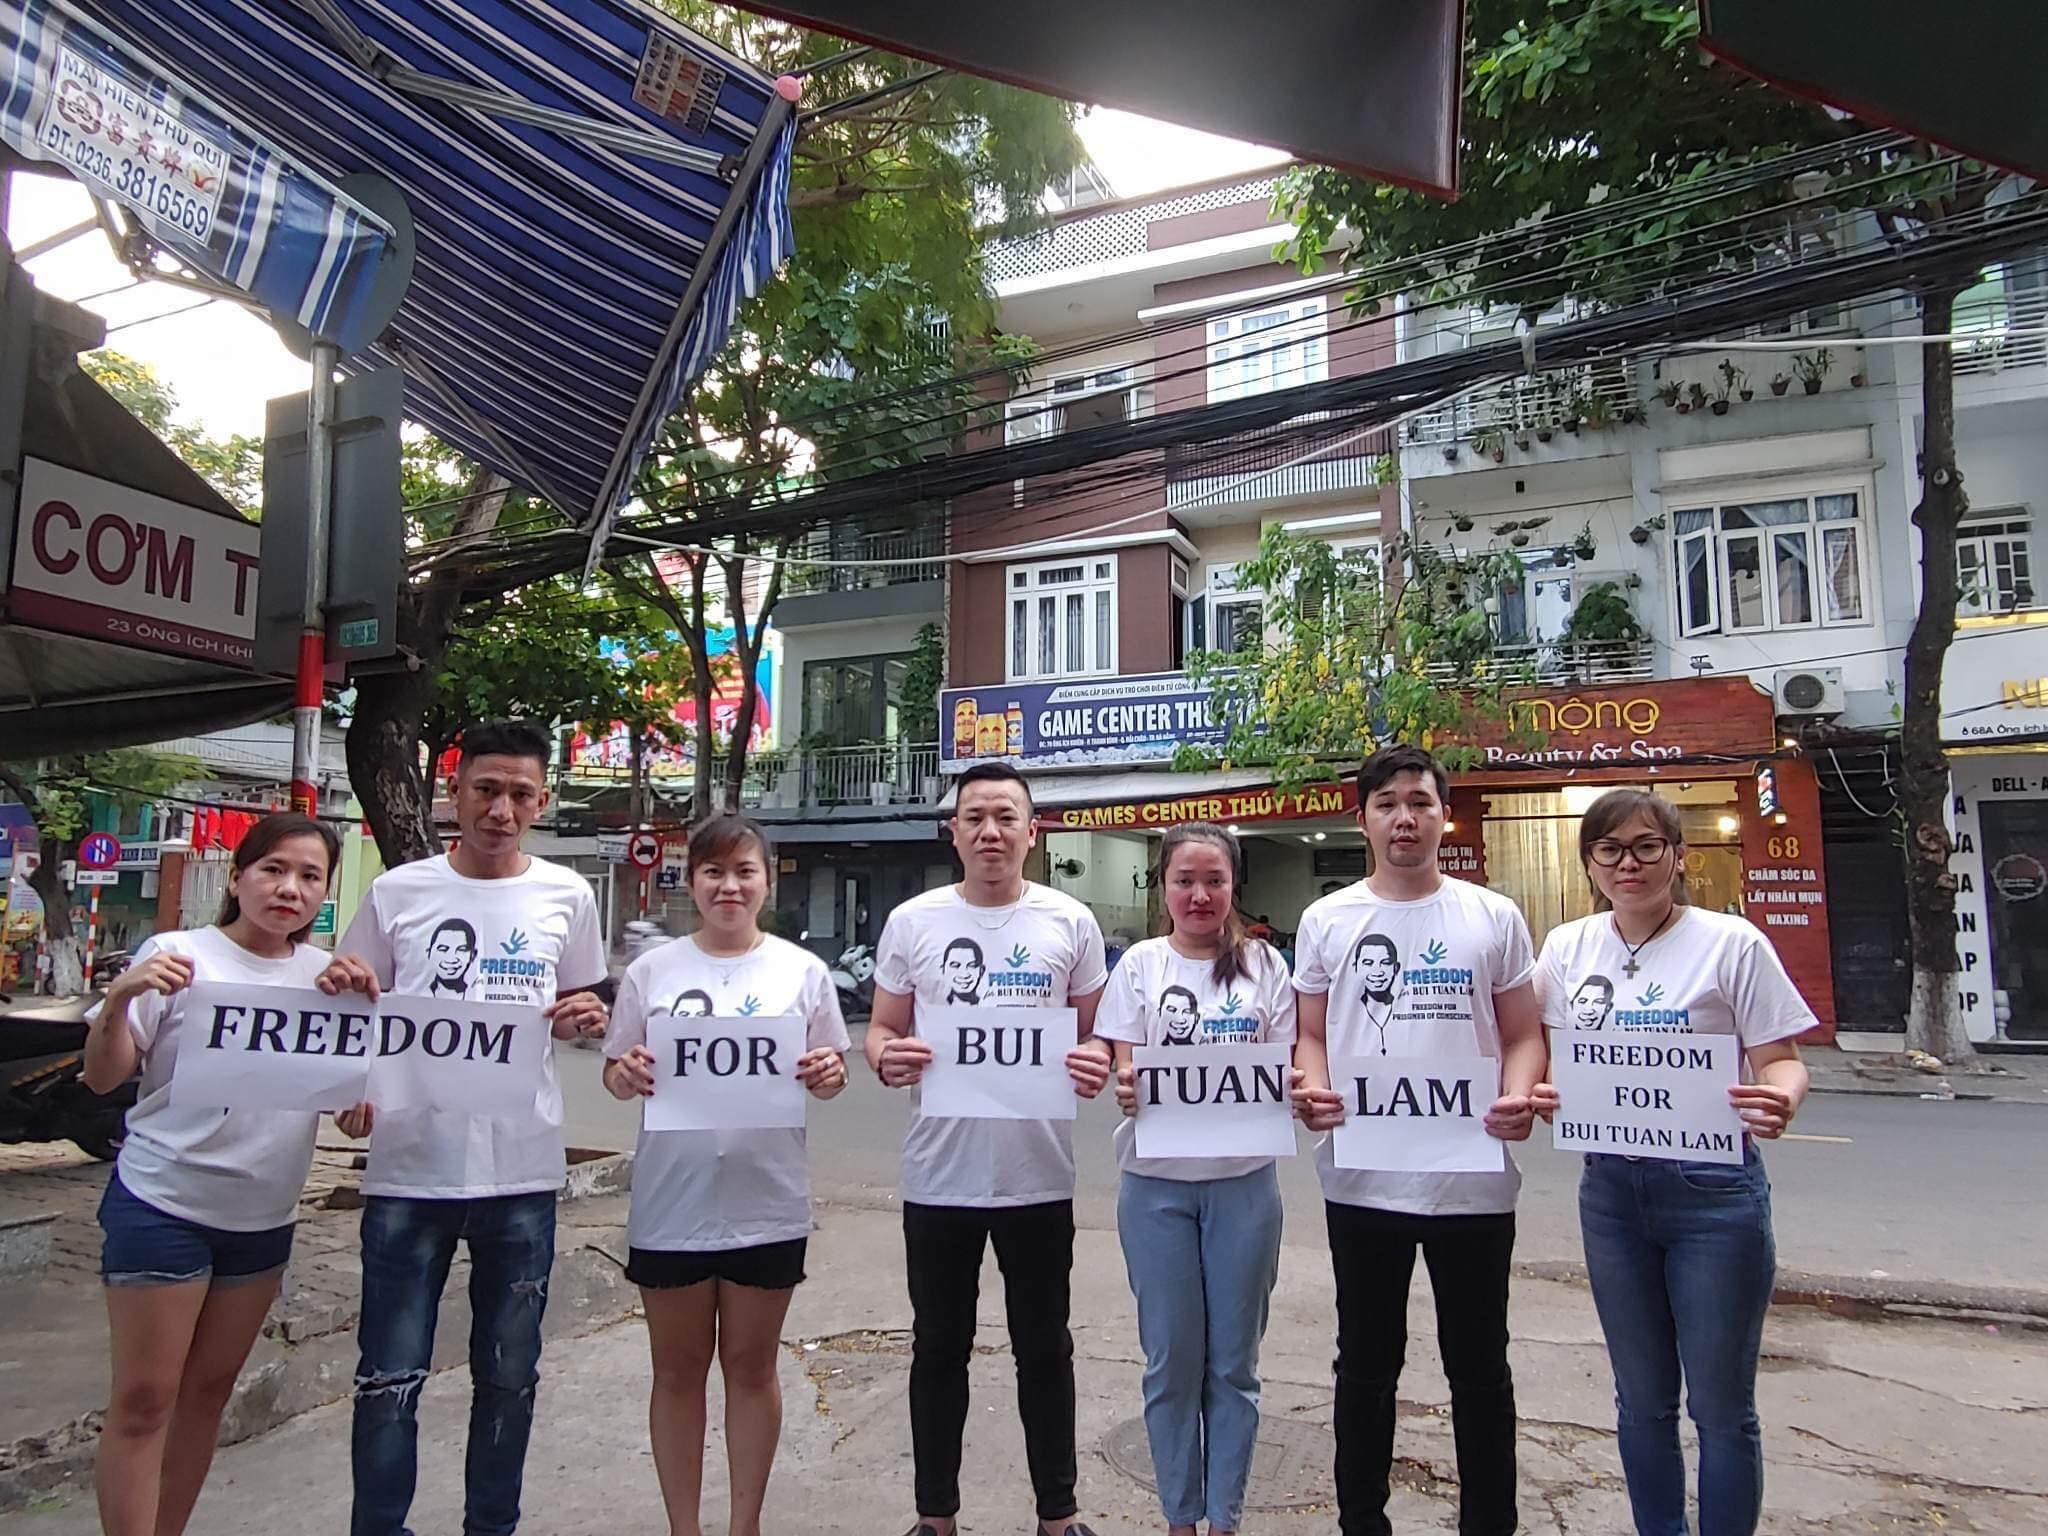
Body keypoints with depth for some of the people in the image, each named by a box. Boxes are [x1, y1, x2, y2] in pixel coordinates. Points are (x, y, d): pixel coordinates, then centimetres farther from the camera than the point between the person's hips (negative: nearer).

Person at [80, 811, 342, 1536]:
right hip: (164, 1204, -4)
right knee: (143, 1401, 1)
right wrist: (121, 997, -25)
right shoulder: (178, 956, -9)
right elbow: (103, 1077, -8)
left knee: (209, 1390, 16)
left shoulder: (325, 973, 2)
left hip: (265, 1215, 5)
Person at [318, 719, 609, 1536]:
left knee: (509, 1377, 15)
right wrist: (341, 990, -14)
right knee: (390, 1378, 6)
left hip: (523, 1173, 1)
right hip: (409, 1169, -1)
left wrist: (586, 1018, -8)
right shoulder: (397, 893, 1)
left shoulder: (566, 896, 3)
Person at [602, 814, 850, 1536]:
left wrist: (826, 1075, -17)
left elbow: (832, 1073, 6)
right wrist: (627, 1074, -16)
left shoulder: (804, 971, 1)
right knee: (678, 1370, 13)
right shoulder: (650, 971, 2)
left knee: (751, 1368, 14)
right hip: (670, 1203, 1)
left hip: (768, 1205, 0)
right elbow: (615, 1075, 6)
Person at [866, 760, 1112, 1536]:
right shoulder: (913, 921, 1)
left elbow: (1096, 1034, 6)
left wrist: (1095, 1064, -17)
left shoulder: (1070, 923, 0)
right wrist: (887, 1059, -17)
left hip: (1039, 1175, 0)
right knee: (939, 1348, 14)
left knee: (1044, 1350, 13)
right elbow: (881, 1031, 6)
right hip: (938, 1176, 1)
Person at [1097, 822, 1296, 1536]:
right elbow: (1126, 1072, -2)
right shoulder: (1142, 963, 2)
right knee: (1172, 1359, 7)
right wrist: (1129, 1092, -24)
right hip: (1157, 1182, 0)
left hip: (1244, 1180, 0)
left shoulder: (1263, 964, 3)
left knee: (1233, 1362, 9)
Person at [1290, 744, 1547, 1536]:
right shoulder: (1327, 919, 4)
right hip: (1361, 1179, 1)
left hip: (1474, 1179, 0)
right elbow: (1311, 1034, 8)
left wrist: (1519, 1095, -16)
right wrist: (1313, 1088, -13)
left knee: (1479, 1367, 14)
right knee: (1366, 1365, 15)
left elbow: (1523, 1034, 4)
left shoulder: (1493, 916, 3)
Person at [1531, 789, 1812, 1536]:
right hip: (1610, 1189, 4)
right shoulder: (1568, 947, 4)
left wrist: (1780, 1098, -28)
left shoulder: (1731, 942, -8)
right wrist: (1537, 1094, -12)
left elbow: (1780, 1060, -6)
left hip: (1712, 1191, -4)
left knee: (1720, 1404, 6)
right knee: (1641, 1398, 17)